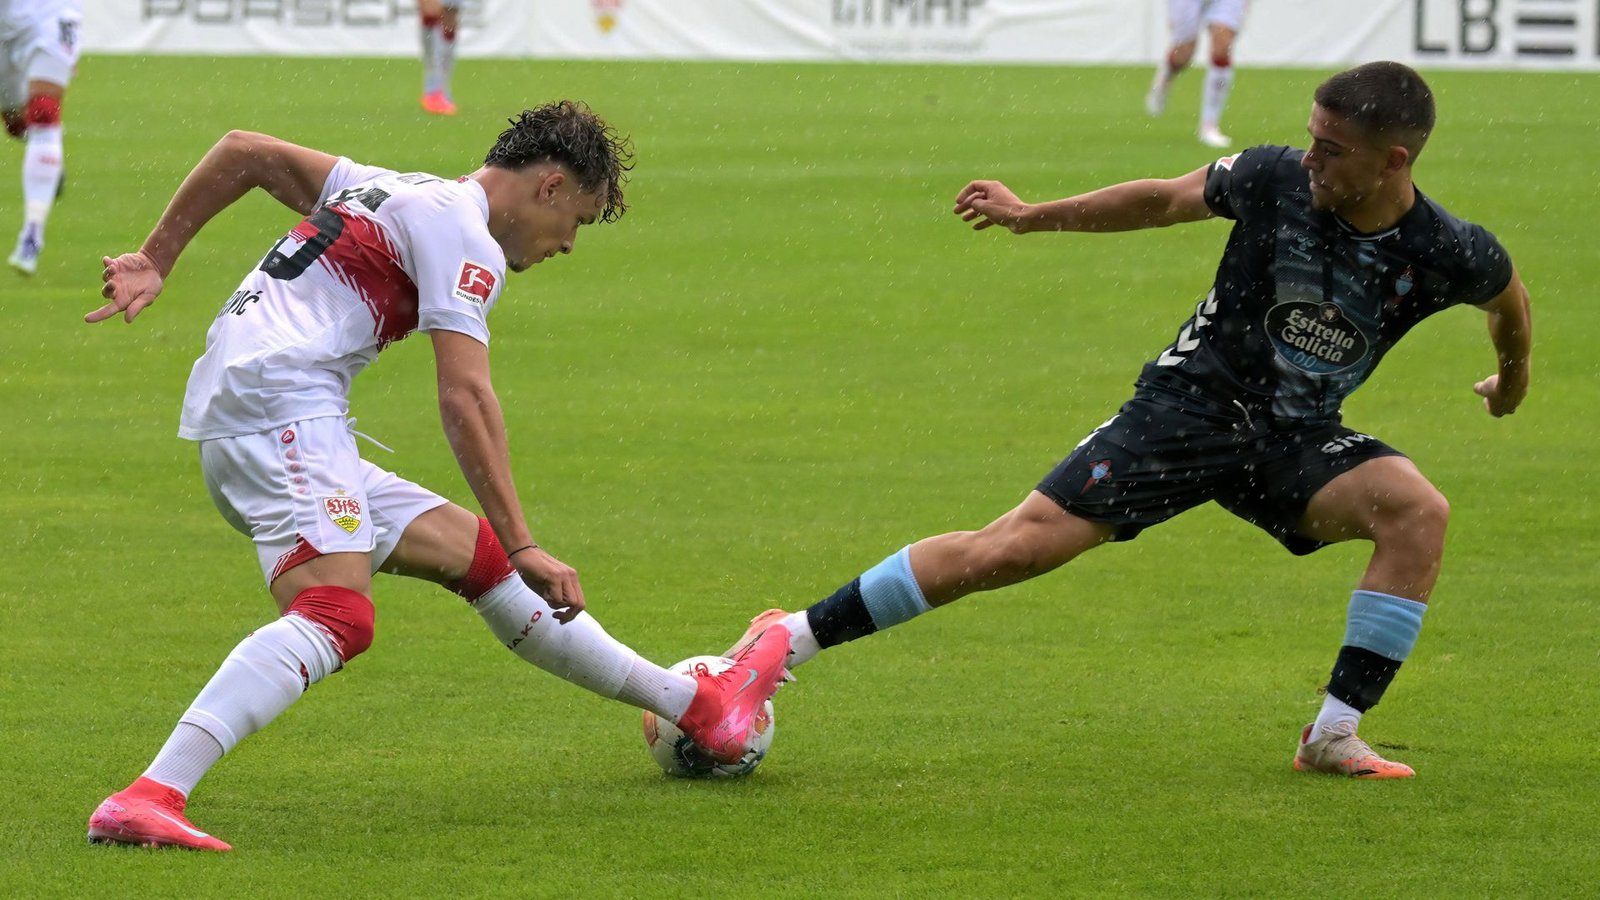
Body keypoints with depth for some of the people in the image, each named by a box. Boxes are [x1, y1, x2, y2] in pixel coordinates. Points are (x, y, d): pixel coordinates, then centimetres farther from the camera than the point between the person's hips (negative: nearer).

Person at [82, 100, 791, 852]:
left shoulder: (395, 192, 24)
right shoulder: (466, 238, -4)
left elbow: (242, 152, 27)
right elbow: (464, 397, -13)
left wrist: (155, 259, 26)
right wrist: (523, 548, -15)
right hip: (284, 409, -10)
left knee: (476, 553, 14)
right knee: (338, 620, -28)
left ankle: (696, 707, 20)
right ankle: (148, 799, -44)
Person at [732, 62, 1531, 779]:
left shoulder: (1446, 254, -17)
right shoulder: (1276, 178, -17)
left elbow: (1508, 295, 8)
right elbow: (1166, 199, 3)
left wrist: (1513, 377, 27)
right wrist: (1035, 216, 12)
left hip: (1296, 439, 1)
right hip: (1191, 401, -1)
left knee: (1418, 509, -28)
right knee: (1010, 549, -12)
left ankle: (1333, 738, -19)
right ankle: (792, 640, -2)